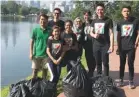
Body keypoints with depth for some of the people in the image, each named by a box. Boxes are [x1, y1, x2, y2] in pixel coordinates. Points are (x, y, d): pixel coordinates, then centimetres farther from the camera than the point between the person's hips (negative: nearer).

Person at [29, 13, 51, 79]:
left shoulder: (50, 30, -2)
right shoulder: (35, 30, -2)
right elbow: (32, 42, 0)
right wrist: (31, 53, -4)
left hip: (46, 54, 1)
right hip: (37, 54, -1)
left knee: (45, 69, 12)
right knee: (35, 70, 4)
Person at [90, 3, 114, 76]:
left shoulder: (108, 20, -3)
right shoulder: (94, 21, 11)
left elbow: (111, 33, -5)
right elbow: (91, 32, 16)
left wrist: (111, 45, -13)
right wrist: (94, 35, -9)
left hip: (105, 45, -4)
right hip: (96, 45, 5)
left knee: (105, 63, -2)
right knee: (98, 63, 12)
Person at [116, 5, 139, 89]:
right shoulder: (120, 23, 7)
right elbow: (118, 35, 10)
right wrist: (118, 46, 5)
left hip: (131, 47, -2)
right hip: (122, 47, 3)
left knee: (131, 64, 2)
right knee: (122, 64, 8)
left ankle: (131, 81, 12)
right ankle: (121, 80, 18)